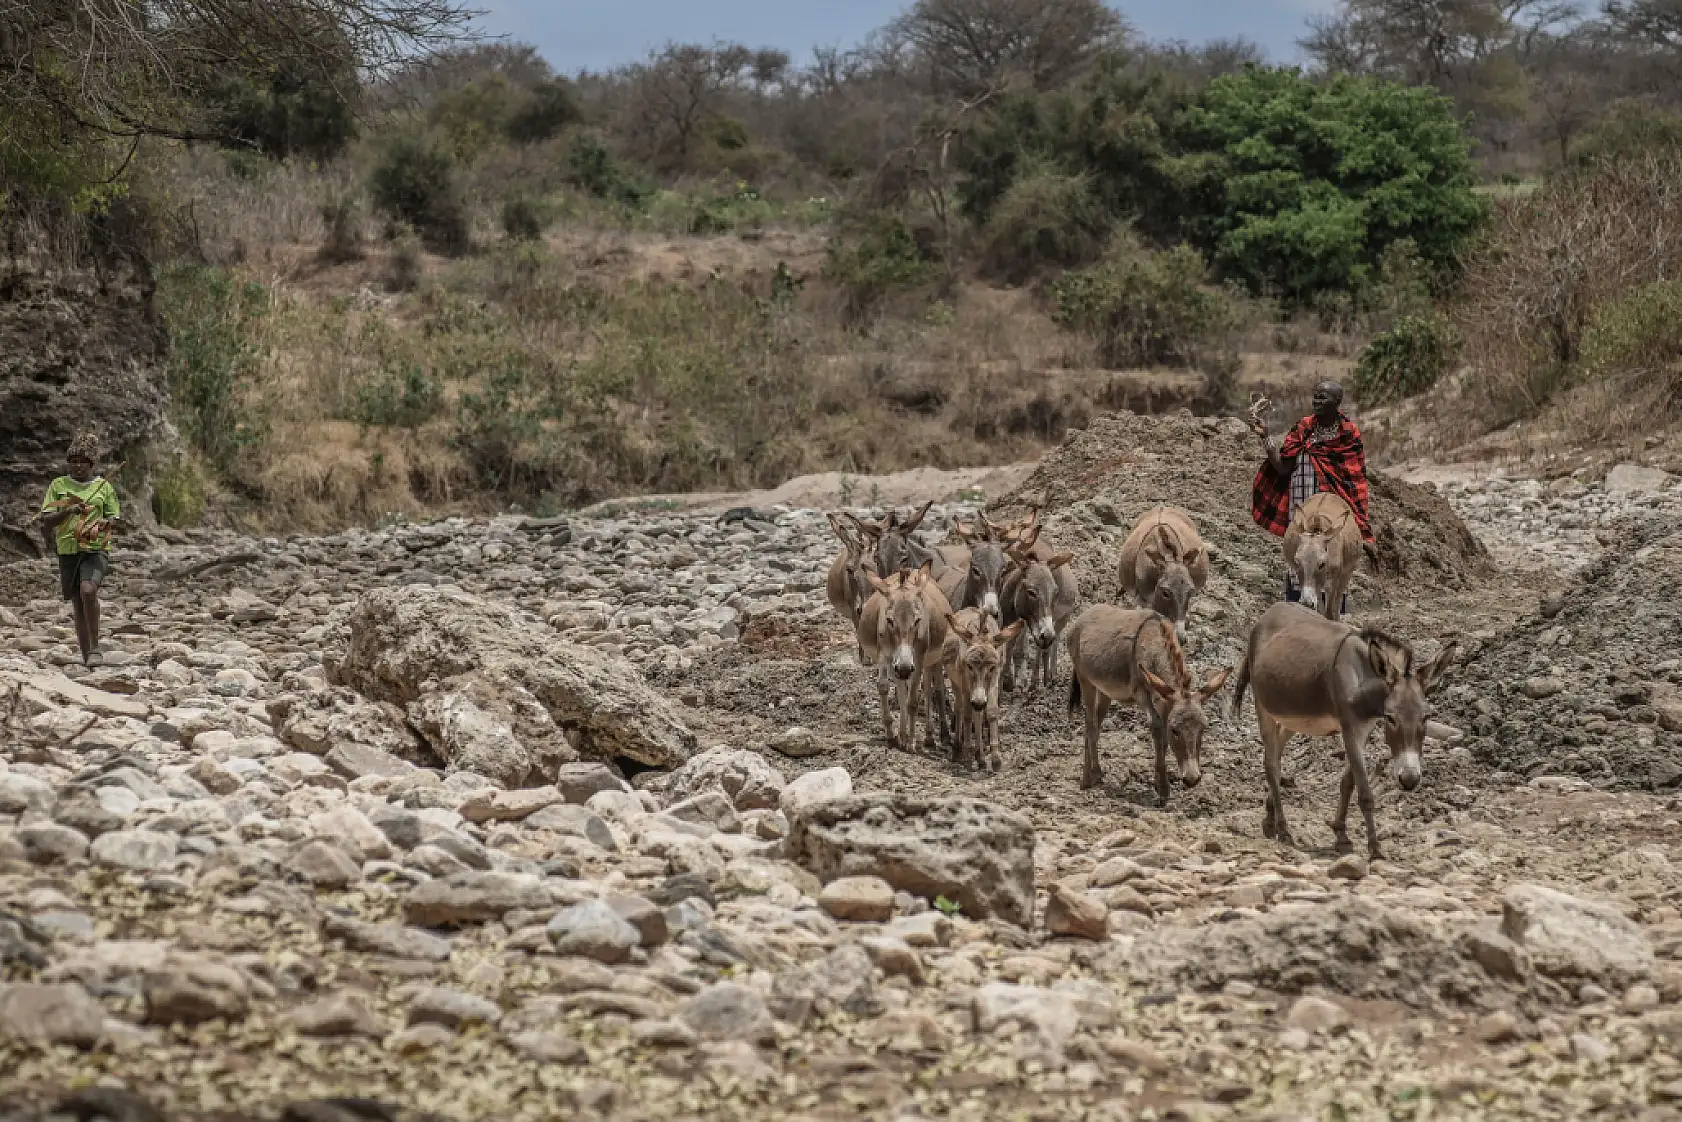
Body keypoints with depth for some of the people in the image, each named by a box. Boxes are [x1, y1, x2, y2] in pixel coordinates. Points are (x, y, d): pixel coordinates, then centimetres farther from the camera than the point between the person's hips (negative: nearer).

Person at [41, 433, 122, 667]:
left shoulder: (104, 486, 6)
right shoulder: (58, 485, 7)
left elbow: (113, 518, 11)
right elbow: (46, 522, 2)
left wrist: (103, 523, -12)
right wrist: (69, 511, -16)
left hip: (96, 549, -2)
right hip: (68, 551, 3)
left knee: (88, 590, -27)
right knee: (78, 604, 5)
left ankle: (95, 648, -18)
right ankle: (86, 655, 14)